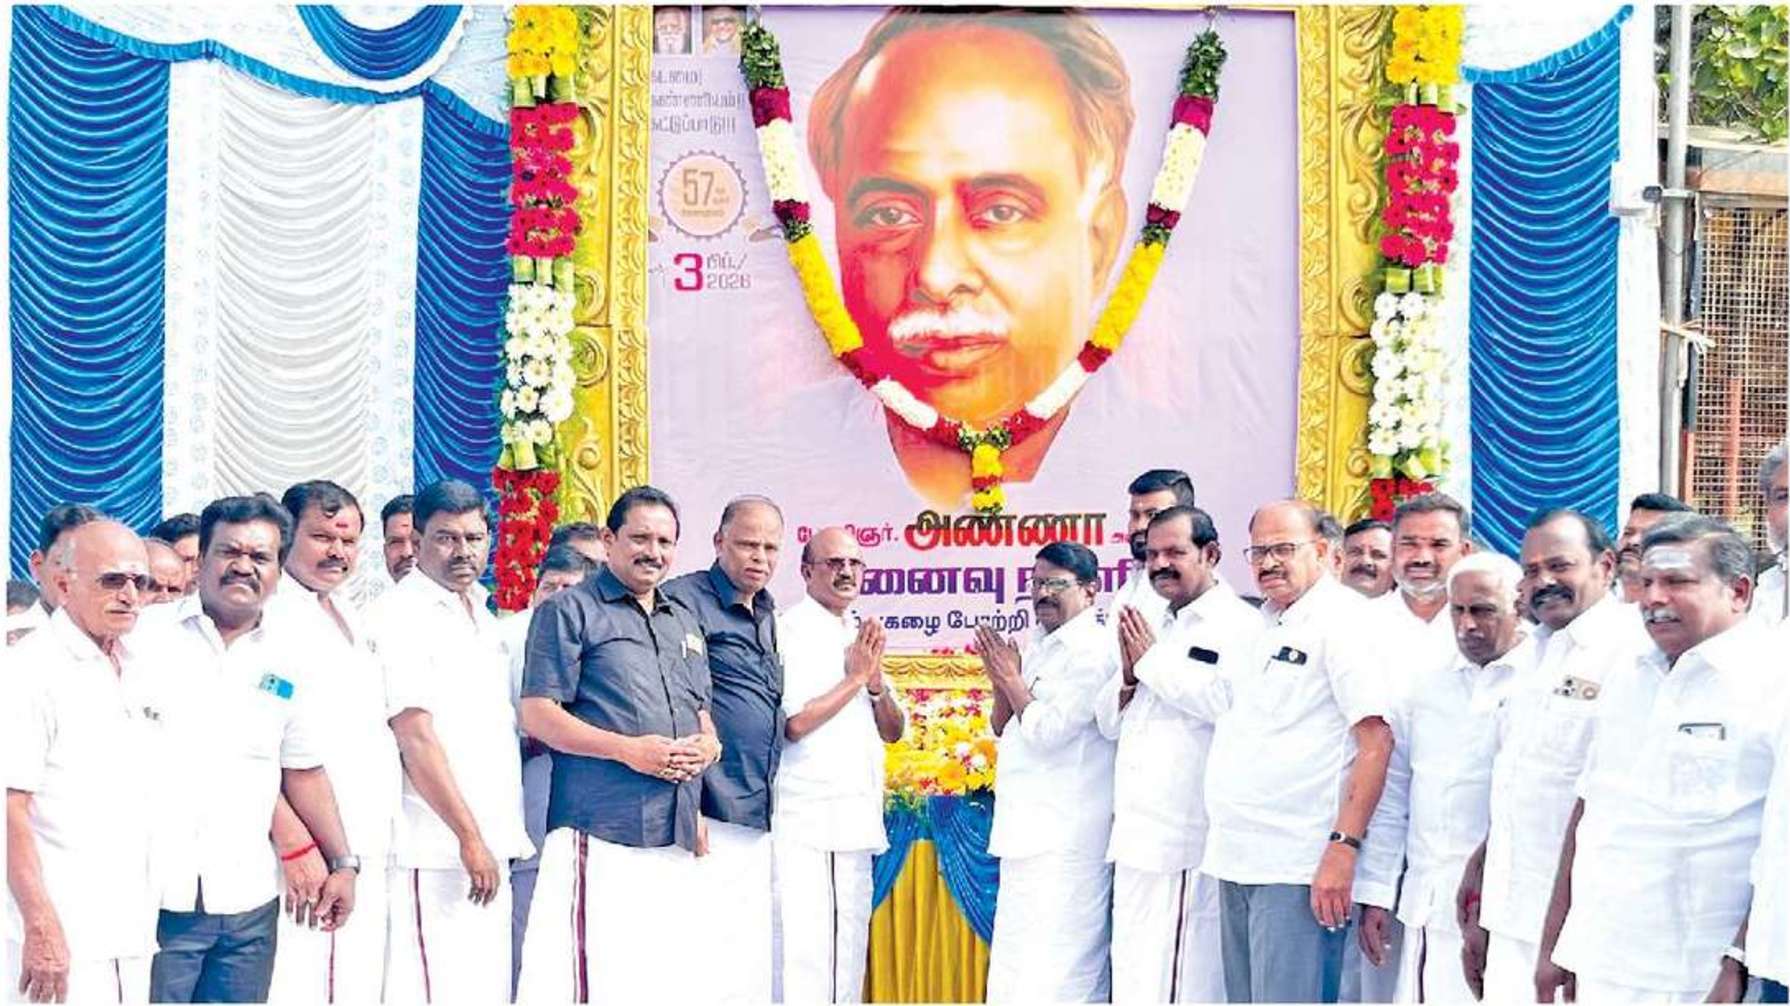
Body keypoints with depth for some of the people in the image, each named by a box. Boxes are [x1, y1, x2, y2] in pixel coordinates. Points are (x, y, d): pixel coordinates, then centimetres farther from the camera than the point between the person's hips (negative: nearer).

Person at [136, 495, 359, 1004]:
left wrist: (342, 862, 13)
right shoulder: (146, 640, 0)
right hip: (156, 898, -3)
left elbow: (303, 771, 17)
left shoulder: (287, 667, 11)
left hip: (248, 906, 4)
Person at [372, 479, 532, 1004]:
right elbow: (415, 736, -16)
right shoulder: (401, 614, -10)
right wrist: (470, 837, -17)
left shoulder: (481, 615, 15)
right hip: (438, 851, -8)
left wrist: (501, 838, 14)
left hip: (489, 845, 8)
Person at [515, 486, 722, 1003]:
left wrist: (705, 746, 1)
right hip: (600, 830, -7)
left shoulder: (684, 622, 22)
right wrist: (629, 750, -15)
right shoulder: (569, 610, 2)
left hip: (676, 837, 7)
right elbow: (537, 715, -7)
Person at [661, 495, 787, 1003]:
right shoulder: (685, 600, -9)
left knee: (753, 961, 12)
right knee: (712, 965, -9)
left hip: (759, 823, 9)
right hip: (711, 819, -9)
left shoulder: (767, 616, 18)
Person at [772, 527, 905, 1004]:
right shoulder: (788, 630, -5)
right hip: (804, 823, -7)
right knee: (801, 952, -9)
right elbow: (791, 724, -15)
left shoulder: (862, 637, 16)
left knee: (849, 949, 7)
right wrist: (854, 679, -7)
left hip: (856, 821, 7)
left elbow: (893, 731, 15)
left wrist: (876, 682, -3)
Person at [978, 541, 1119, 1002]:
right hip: (1030, 833, 10)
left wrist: (1012, 678, -6)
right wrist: (1002, 681, 2)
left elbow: (1047, 731, -19)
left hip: (1065, 839, -10)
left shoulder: (1093, 652, -12)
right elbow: (1004, 729, 20)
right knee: (1017, 964, 14)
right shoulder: (1038, 645, 15)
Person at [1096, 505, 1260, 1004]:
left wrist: (1153, 661, -12)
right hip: (1138, 832, 9)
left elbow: (1228, 700, -25)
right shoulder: (1157, 628, 20)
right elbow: (1109, 721, 21)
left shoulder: (1237, 624, -7)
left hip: (1186, 837, -9)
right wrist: (1129, 675, 0)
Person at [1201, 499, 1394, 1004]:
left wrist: (1342, 848, -21)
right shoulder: (1264, 624, 16)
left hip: (1297, 866, -8)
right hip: (1236, 858, 8)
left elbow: (1376, 740, -17)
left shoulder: (1343, 619, -9)